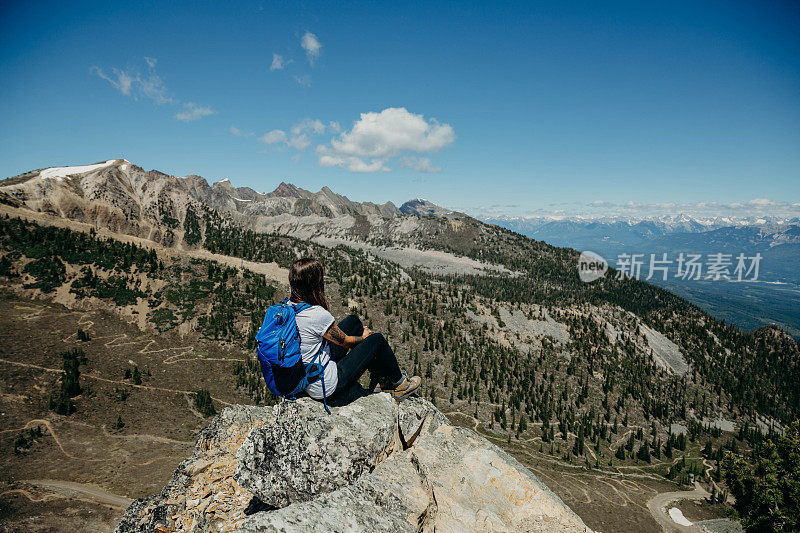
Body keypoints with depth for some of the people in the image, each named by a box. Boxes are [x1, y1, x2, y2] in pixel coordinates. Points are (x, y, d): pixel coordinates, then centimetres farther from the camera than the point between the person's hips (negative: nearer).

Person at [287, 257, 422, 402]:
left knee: (353, 321, 13)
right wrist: (363, 338, 9)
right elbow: (345, 341, -13)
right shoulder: (318, 315, -29)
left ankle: (378, 374, 27)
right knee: (377, 339, 0)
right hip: (325, 387, -8)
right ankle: (399, 383, 25)